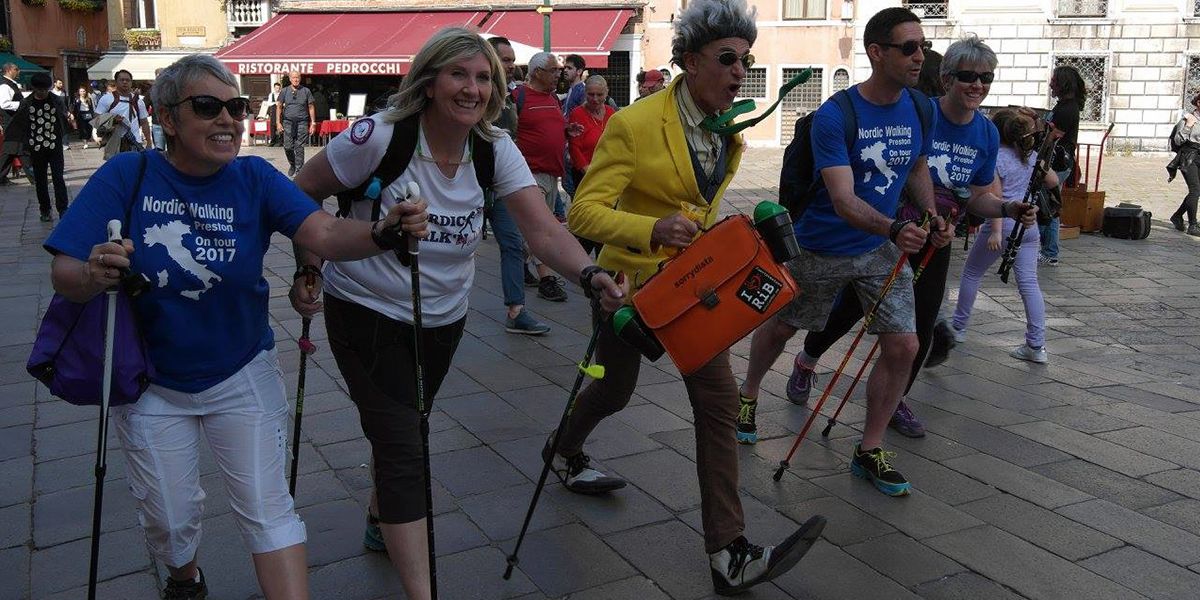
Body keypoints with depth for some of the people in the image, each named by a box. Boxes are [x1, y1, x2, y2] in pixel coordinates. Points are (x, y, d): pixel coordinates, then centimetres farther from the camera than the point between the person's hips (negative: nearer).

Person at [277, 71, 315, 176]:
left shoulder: (306, 91, 5)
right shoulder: (285, 91, 7)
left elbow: (311, 107, 7)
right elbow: (280, 107, 11)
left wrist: (313, 123, 3)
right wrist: (278, 122, 5)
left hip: (302, 122, -1)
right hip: (288, 122, 1)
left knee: (299, 148, -3)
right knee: (288, 147, -1)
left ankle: (299, 170, 3)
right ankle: (292, 165, 24)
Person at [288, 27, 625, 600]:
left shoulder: (495, 151, -11)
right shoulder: (379, 138, -22)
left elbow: (544, 231, -22)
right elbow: (302, 194, -10)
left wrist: (590, 274, -39)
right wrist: (308, 270, -15)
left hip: (443, 317, 5)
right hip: (367, 312, -5)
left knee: (404, 428, 24)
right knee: (403, 449, -10)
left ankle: (380, 521, 52)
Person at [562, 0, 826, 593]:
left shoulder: (730, 131, 1)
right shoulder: (635, 124, -21)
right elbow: (584, 212, -24)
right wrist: (653, 229, -38)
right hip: (629, 278, -5)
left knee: (719, 402, -6)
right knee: (614, 389, 16)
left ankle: (729, 555, -1)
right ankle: (564, 451, 52)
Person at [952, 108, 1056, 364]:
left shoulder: (995, 158, -9)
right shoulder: (1031, 155, 10)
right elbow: (1053, 182, 20)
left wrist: (996, 232, -23)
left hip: (1002, 224, -5)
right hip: (1028, 225, 6)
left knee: (971, 273, 14)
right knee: (1029, 283, 2)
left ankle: (958, 327, 24)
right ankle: (1037, 346, -2)